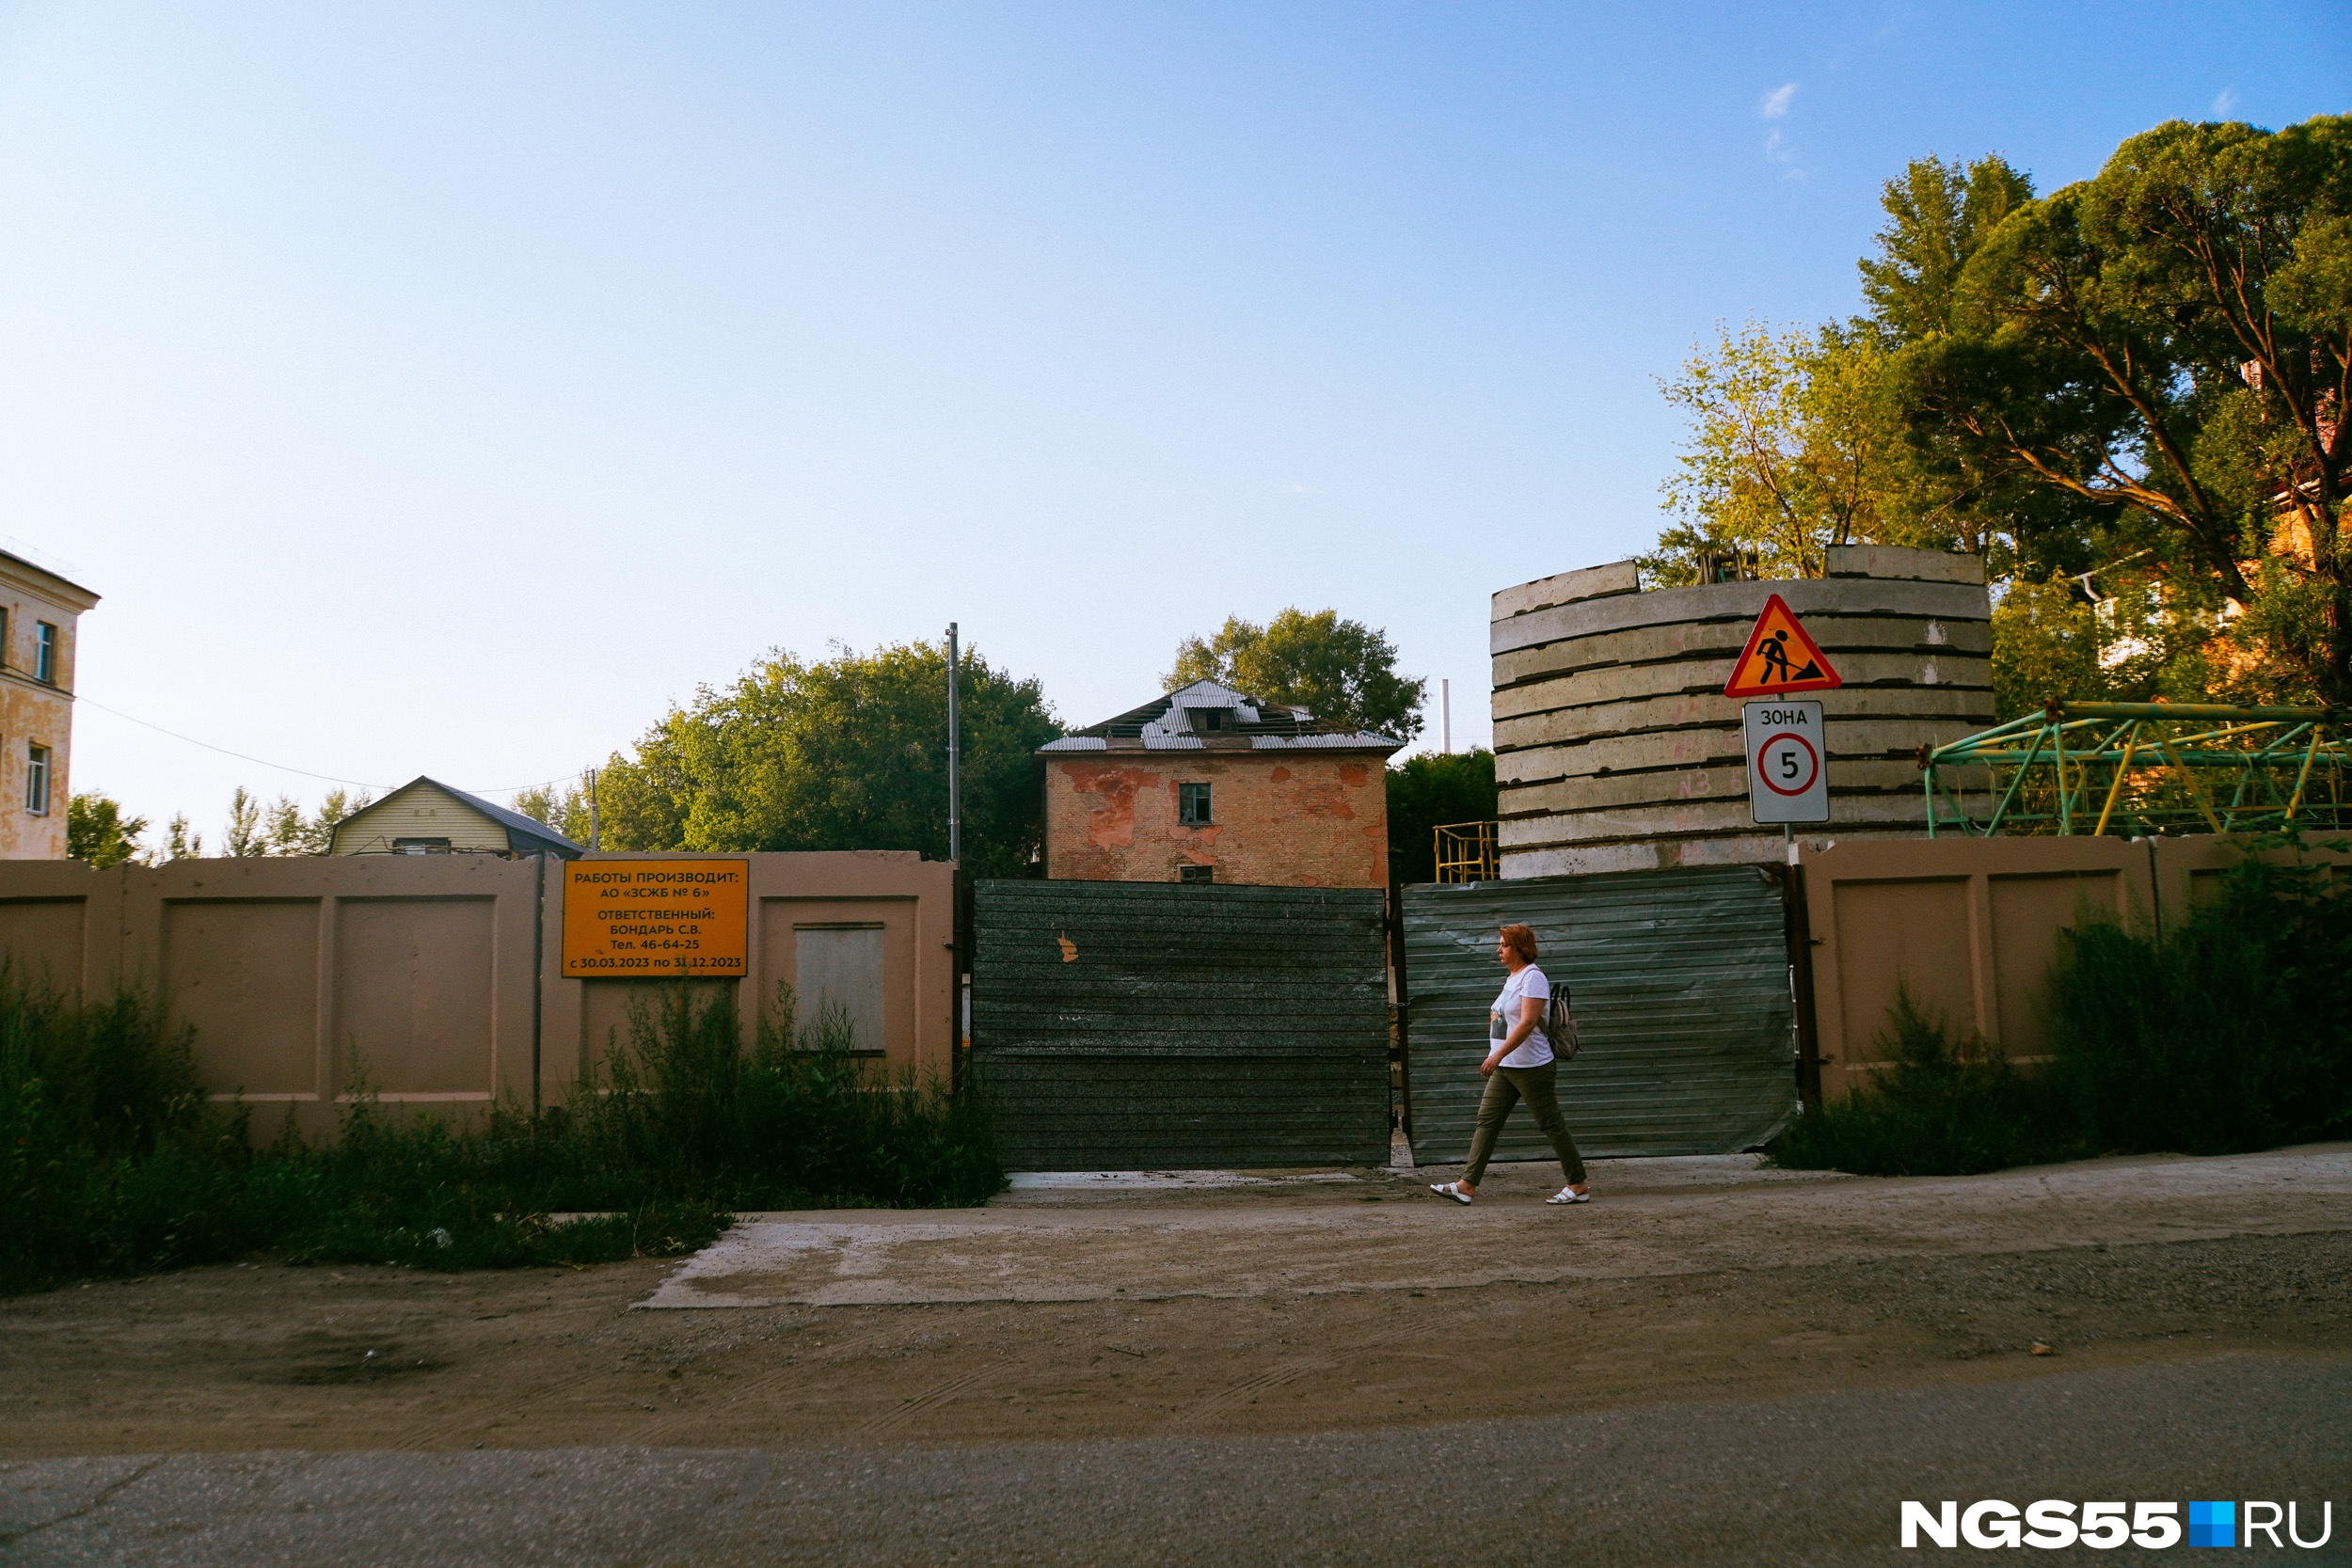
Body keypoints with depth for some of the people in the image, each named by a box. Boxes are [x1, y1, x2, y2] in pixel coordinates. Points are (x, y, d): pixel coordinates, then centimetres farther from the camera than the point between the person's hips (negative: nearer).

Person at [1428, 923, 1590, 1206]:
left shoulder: (1532, 977, -14)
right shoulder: (1512, 978, 15)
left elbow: (1528, 1023, -24)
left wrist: (1498, 1054, -28)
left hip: (1531, 1067, -9)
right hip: (1505, 1067, 9)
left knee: (1551, 1124, -1)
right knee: (1487, 1121, 3)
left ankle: (1579, 1186, 10)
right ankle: (1467, 1185, 2)